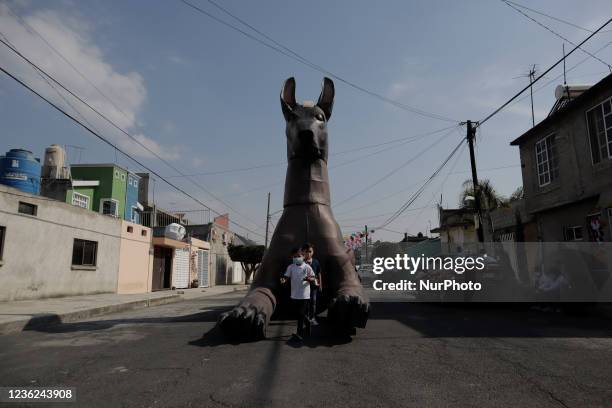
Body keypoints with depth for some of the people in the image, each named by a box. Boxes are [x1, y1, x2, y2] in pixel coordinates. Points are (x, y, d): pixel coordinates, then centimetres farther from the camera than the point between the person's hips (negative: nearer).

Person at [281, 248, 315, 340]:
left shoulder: (307, 267, -4)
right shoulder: (290, 267, 4)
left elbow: (313, 278, 0)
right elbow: (287, 277, -2)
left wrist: (309, 279, -23)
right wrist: (284, 280, -25)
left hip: (304, 295, -4)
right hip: (294, 295, 4)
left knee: (301, 314, -5)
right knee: (302, 314, 15)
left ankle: (300, 333, -1)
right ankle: (308, 324, 40)